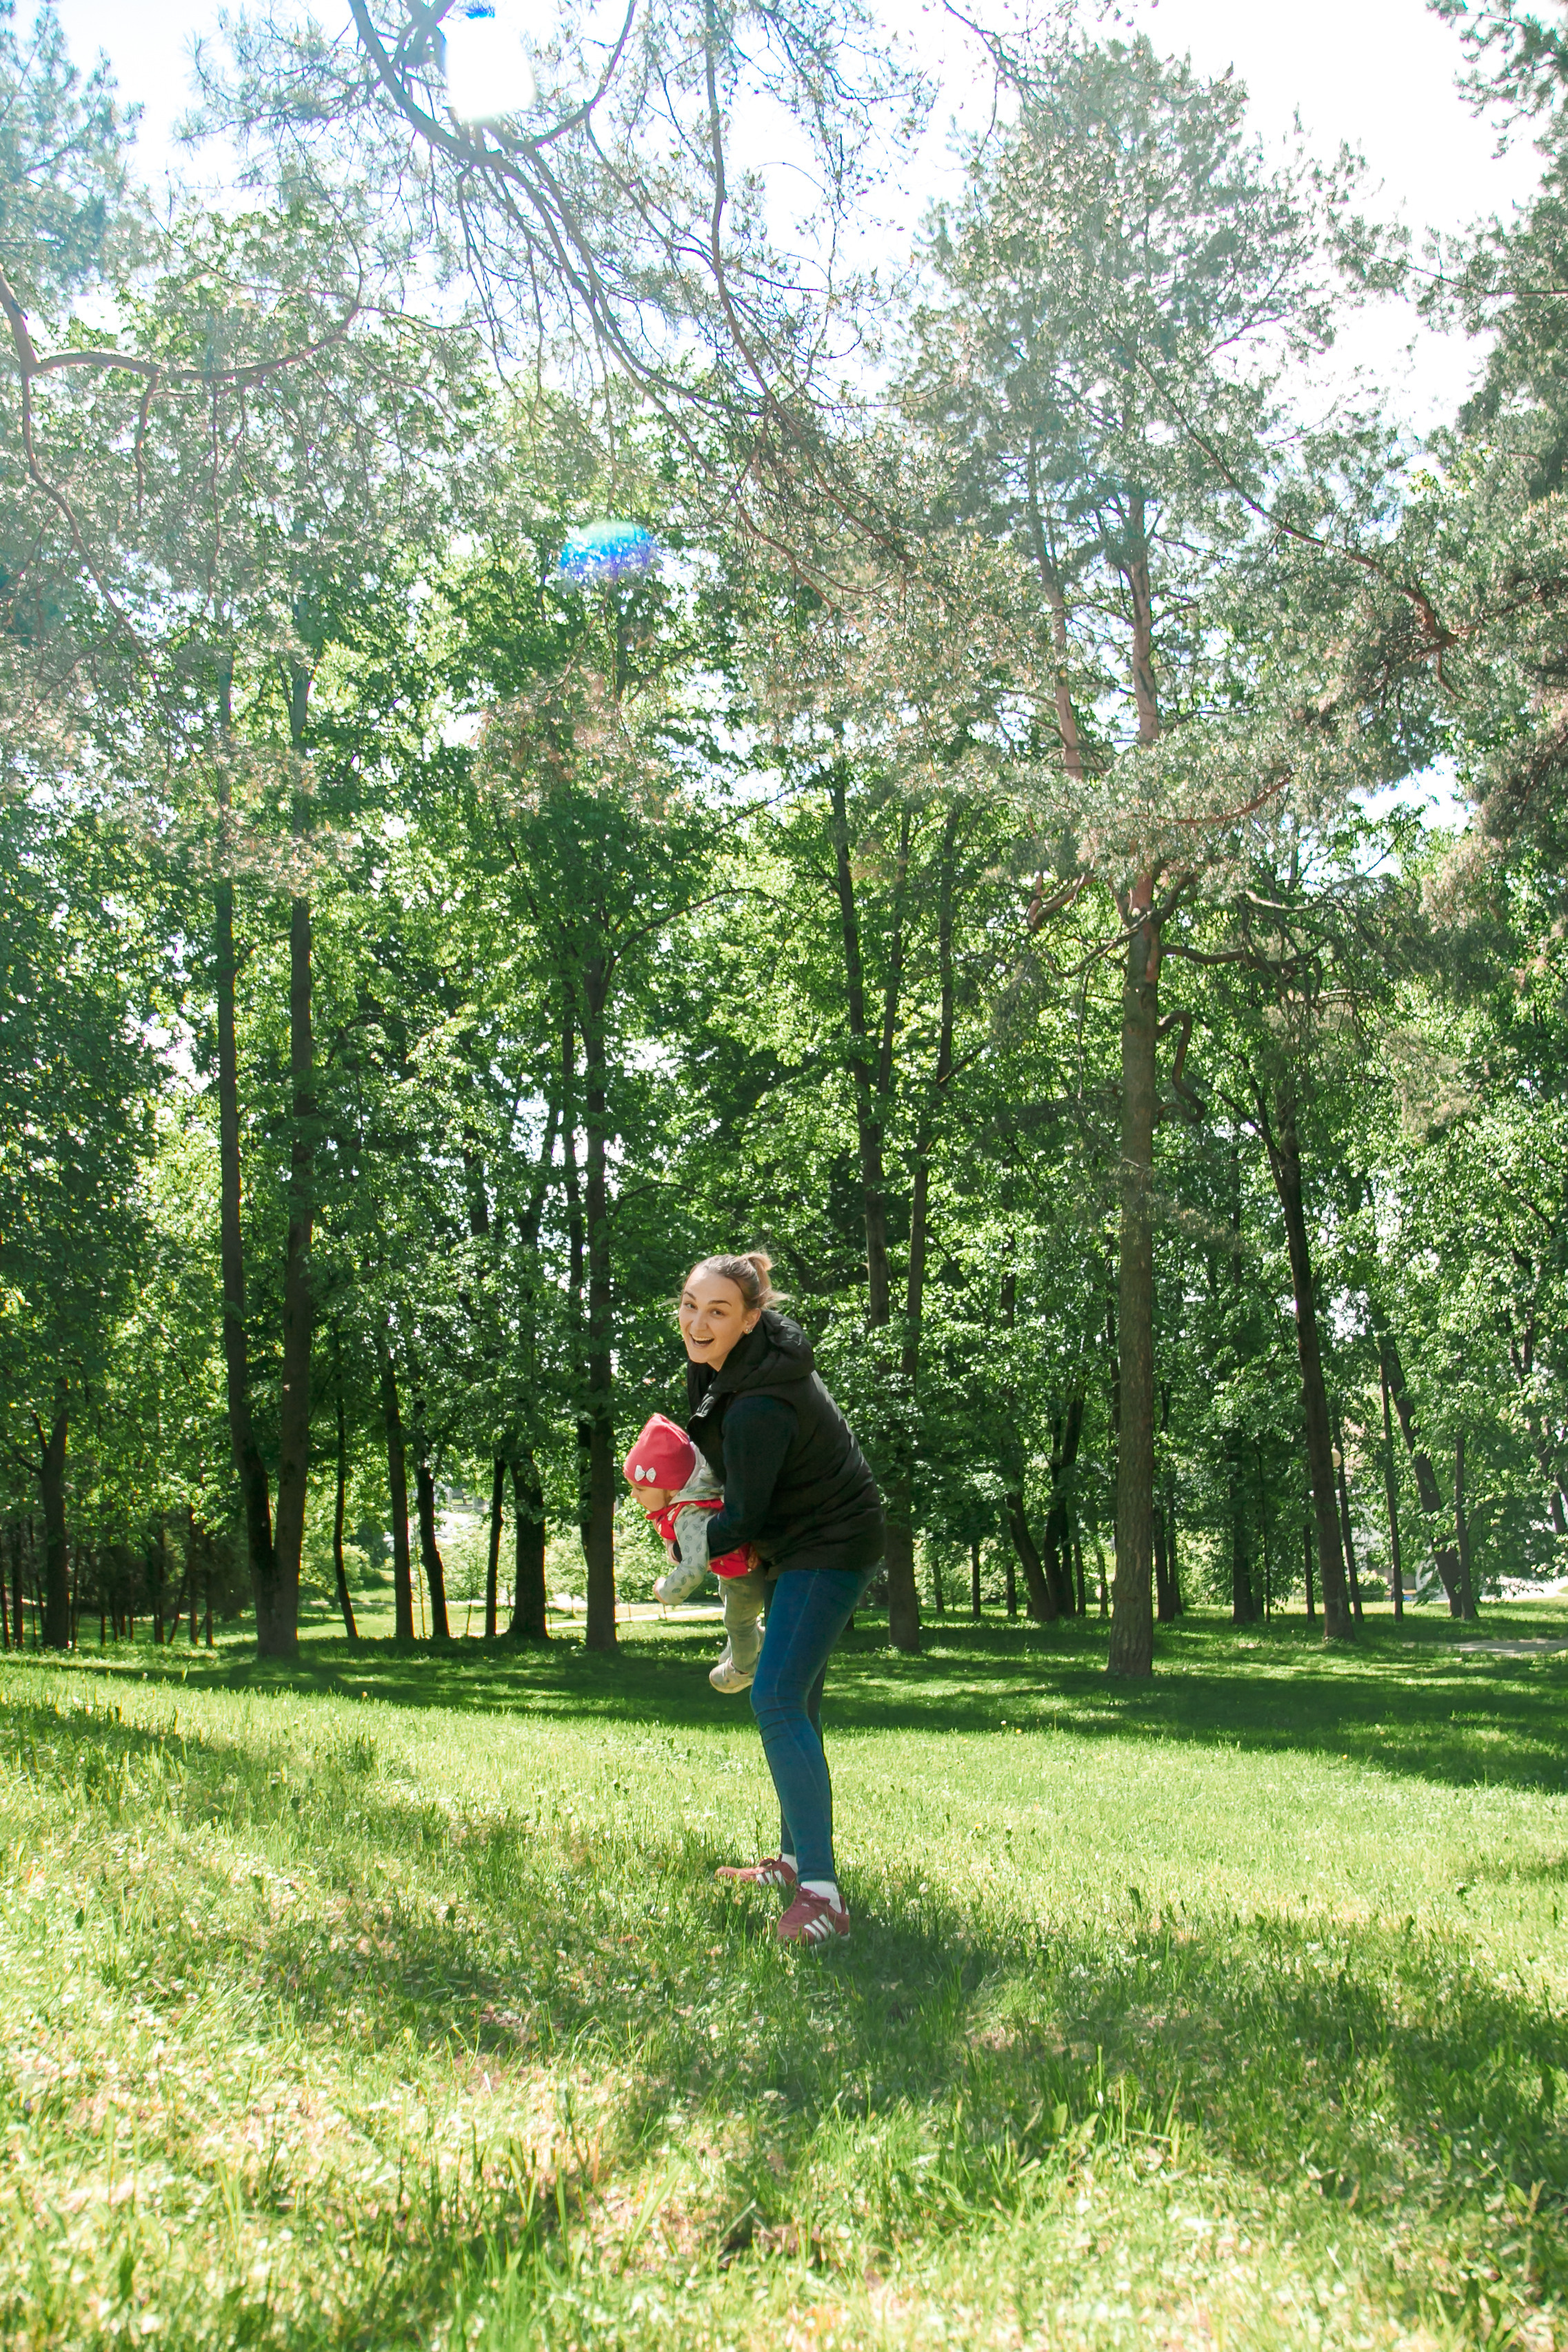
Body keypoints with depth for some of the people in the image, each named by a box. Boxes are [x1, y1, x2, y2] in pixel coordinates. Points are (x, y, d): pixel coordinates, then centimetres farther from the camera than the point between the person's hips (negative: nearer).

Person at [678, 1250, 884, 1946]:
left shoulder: (758, 1409, -31)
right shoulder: (739, 1355, -2)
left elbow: (744, 1520, -20)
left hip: (830, 1549, -11)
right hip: (806, 1542, 11)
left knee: (776, 1697, -22)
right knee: (795, 1702, 18)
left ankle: (820, 1893, -26)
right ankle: (796, 1861, 31)